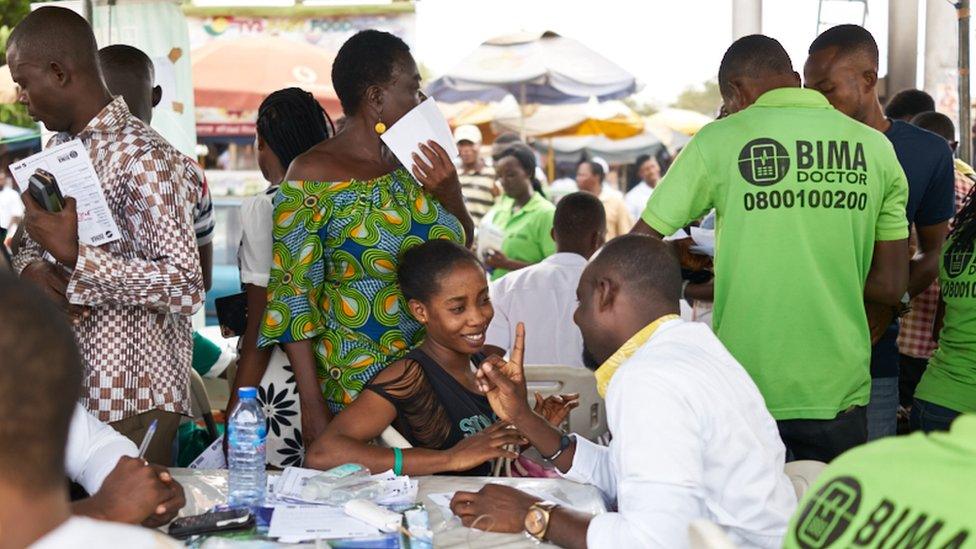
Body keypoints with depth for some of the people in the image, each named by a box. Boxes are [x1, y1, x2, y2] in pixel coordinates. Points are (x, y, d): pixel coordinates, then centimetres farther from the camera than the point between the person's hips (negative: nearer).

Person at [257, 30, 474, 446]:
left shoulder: (412, 162, 6)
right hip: (354, 378, -5)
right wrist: (312, 407, -15)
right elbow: (293, 295, -11)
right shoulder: (313, 176, -10)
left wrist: (450, 193, -4)